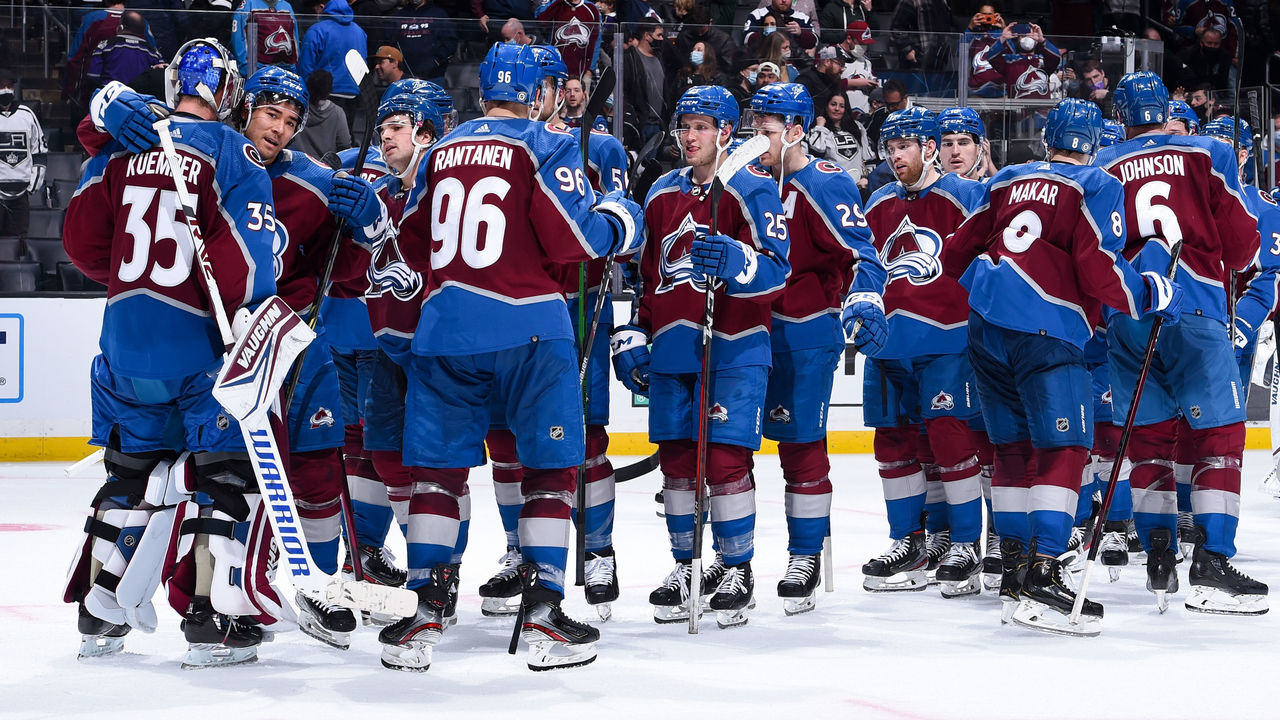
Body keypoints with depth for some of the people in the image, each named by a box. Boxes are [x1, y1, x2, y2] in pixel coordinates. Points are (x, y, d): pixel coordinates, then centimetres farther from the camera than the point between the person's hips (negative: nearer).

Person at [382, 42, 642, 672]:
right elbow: (570, 238, -11)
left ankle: (423, 614, 4)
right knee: (549, 462, 6)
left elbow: (412, 245, 19)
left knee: (439, 464, 9)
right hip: (526, 325, -4)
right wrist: (618, 222, 8)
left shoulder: (443, 151, 13)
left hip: (445, 324, 4)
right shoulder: (545, 146, -3)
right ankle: (542, 614, 1)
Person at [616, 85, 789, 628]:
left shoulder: (751, 191, -4)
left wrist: (734, 260, -31)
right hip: (671, 347, 6)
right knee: (676, 458, 7)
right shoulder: (661, 195, 15)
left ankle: (736, 569, 3)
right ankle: (685, 567, 18)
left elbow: (776, 270, -13)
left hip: (732, 349, -6)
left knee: (725, 457, -9)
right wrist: (632, 335, 16)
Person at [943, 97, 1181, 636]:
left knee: (1013, 445, 18)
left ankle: (1015, 567, 23)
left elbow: (956, 255, 22)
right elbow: (1100, 270, -11)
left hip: (986, 325, 7)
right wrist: (1151, 294, 4)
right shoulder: (1097, 187, 1)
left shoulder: (1008, 181, 18)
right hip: (1046, 330, -7)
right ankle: (1042, 577, -20)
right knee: (1063, 448, -8)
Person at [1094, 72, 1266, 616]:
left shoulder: (1101, 168, 11)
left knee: (1149, 438, 14)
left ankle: (1158, 562, 15)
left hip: (1125, 316, 3)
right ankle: (1211, 566, -14)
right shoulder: (1207, 155, 5)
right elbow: (1242, 248, 3)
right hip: (1193, 311, -3)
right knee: (1218, 434, -3)